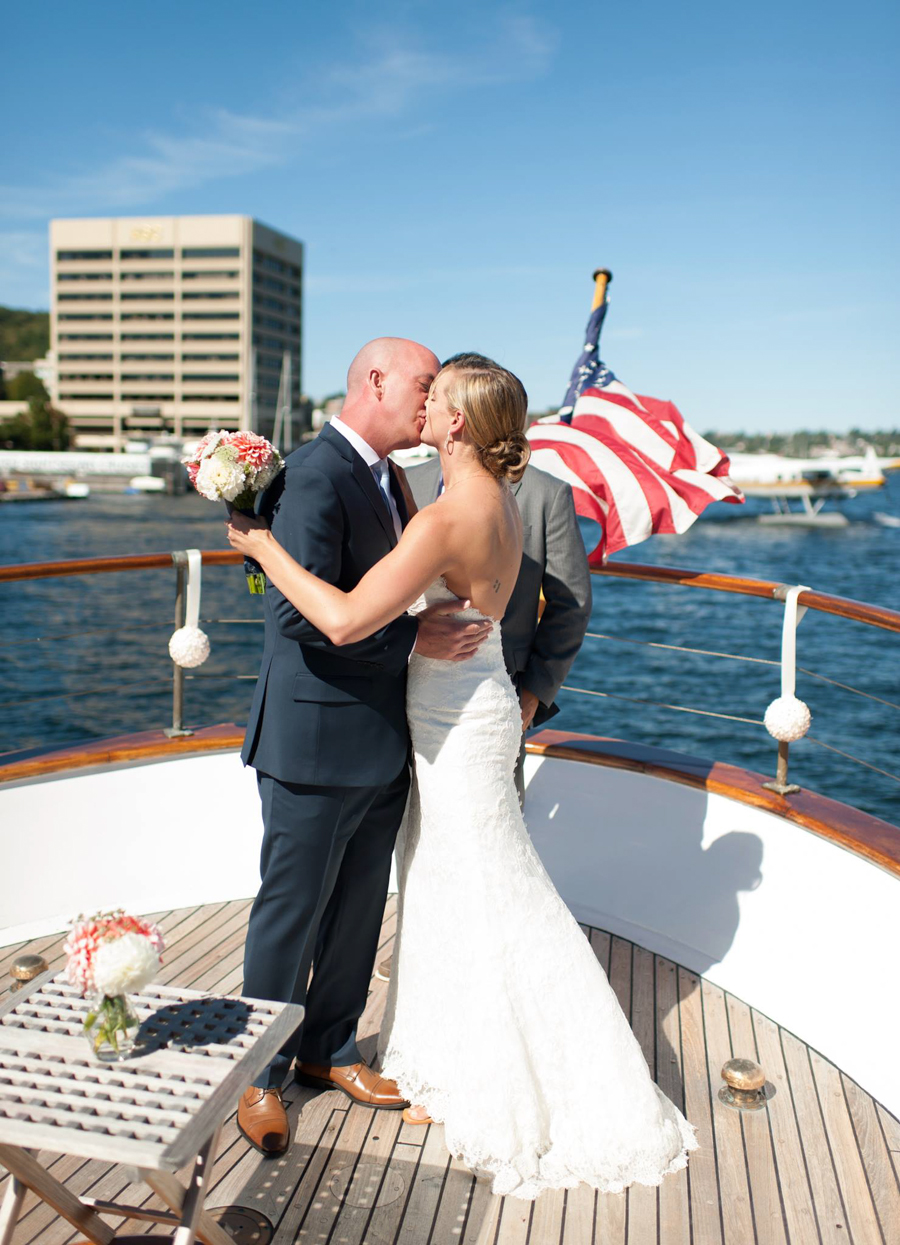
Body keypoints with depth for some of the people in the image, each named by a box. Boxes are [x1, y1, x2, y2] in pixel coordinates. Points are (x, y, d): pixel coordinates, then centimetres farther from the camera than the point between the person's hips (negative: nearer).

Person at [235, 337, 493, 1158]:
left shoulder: (384, 476, 12)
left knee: (360, 908, 19)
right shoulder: (316, 477, -18)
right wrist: (415, 638, -21)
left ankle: (330, 1050, 38)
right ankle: (261, 1076, 28)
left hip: (382, 741, 9)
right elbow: (302, 614, -25)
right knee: (292, 913, 7)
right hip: (317, 742, -9)